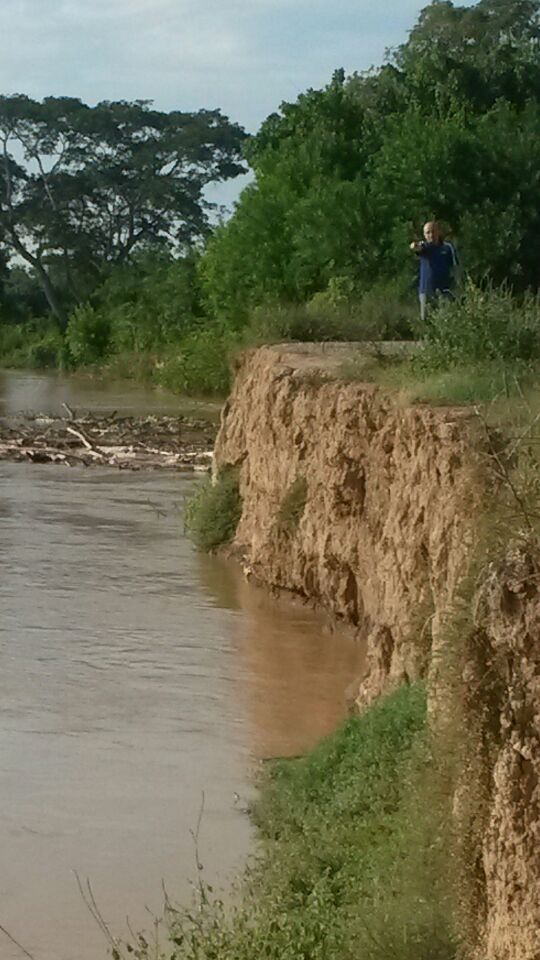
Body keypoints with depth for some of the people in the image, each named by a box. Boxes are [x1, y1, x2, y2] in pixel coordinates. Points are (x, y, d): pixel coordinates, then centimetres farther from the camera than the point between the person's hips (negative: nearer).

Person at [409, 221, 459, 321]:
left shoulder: (448, 247, 4)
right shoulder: (424, 247, 0)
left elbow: (455, 266, 13)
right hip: (426, 290, 0)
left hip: (444, 291, 0)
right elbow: (417, 248, -25)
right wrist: (414, 246, -48)